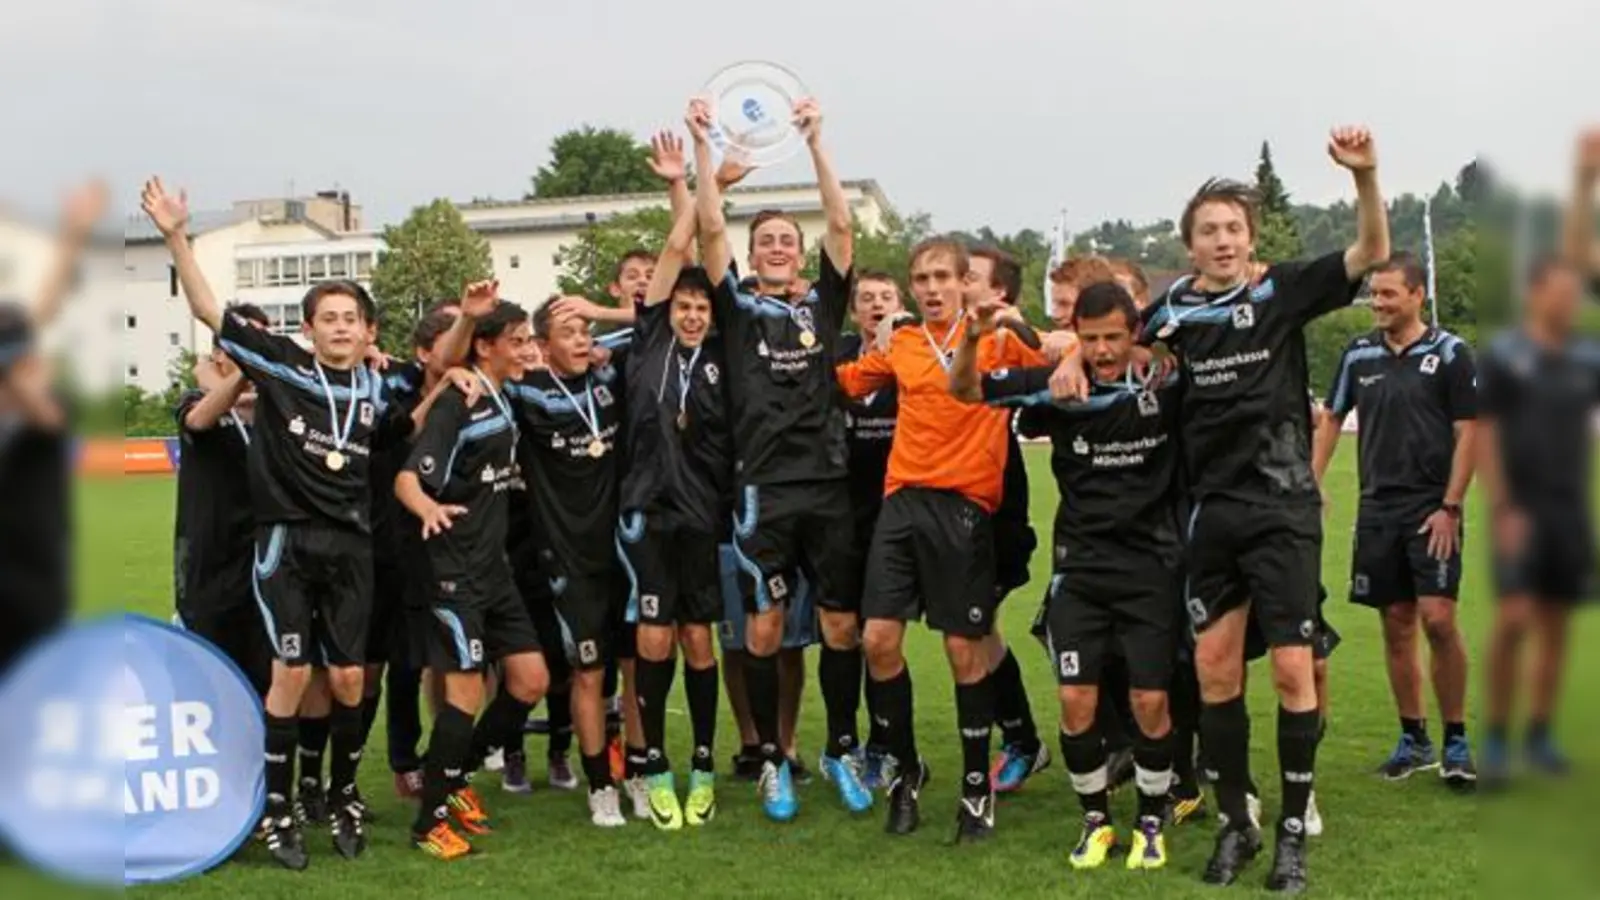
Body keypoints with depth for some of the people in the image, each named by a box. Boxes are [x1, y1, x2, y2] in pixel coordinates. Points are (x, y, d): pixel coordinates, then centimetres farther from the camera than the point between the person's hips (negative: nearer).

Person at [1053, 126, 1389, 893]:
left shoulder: (1283, 290, -3)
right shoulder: (1174, 306, 4)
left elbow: (1372, 252, -13)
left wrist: (1364, 176, -28)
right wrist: (1075, 357, 0)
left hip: (1282, 509, -3)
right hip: (1211, 511, 3)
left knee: (1293, 669, -4)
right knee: (1214, 671, 5)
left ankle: (1294, 828, 11)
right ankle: (1235, 824, 20)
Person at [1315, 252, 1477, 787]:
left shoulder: (1450, 353, -4)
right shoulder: (1359, 355, 7)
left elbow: (1467, 433, -5)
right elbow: (1332, 419, 16)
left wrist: (1450, 507, -10)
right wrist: (1311, 485, 7)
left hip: (1432, 510, -4)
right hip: (1378, 509, 4)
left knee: (1437, 618, -12)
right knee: (1396, 625, 7)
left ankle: (1456, 741, 2)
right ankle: (1413, 739, 18)